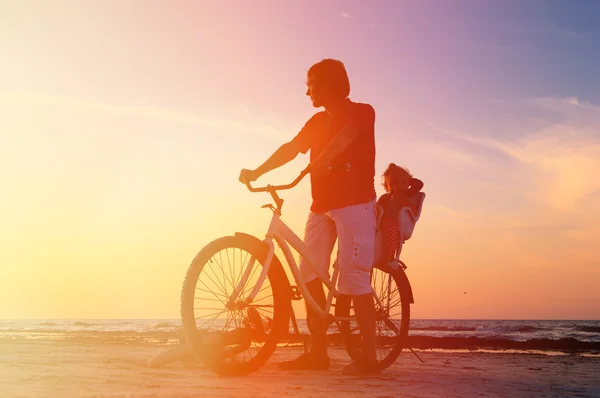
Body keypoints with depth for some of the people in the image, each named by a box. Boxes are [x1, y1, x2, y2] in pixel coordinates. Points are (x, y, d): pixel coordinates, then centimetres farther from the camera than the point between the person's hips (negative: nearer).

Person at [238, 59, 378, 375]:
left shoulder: (361, 112, -1)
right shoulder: (318, 121, 18)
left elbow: (344, 138, -20)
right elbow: (292, 147, 10)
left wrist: (319, 160, -35)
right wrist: (256, 172, -1)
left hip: (354, 204, -7)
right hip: (321, 206, 7)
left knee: (354, 280, -11)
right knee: (309, 275, 1)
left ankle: (368, 357, -5)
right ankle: (317, 353, 6)